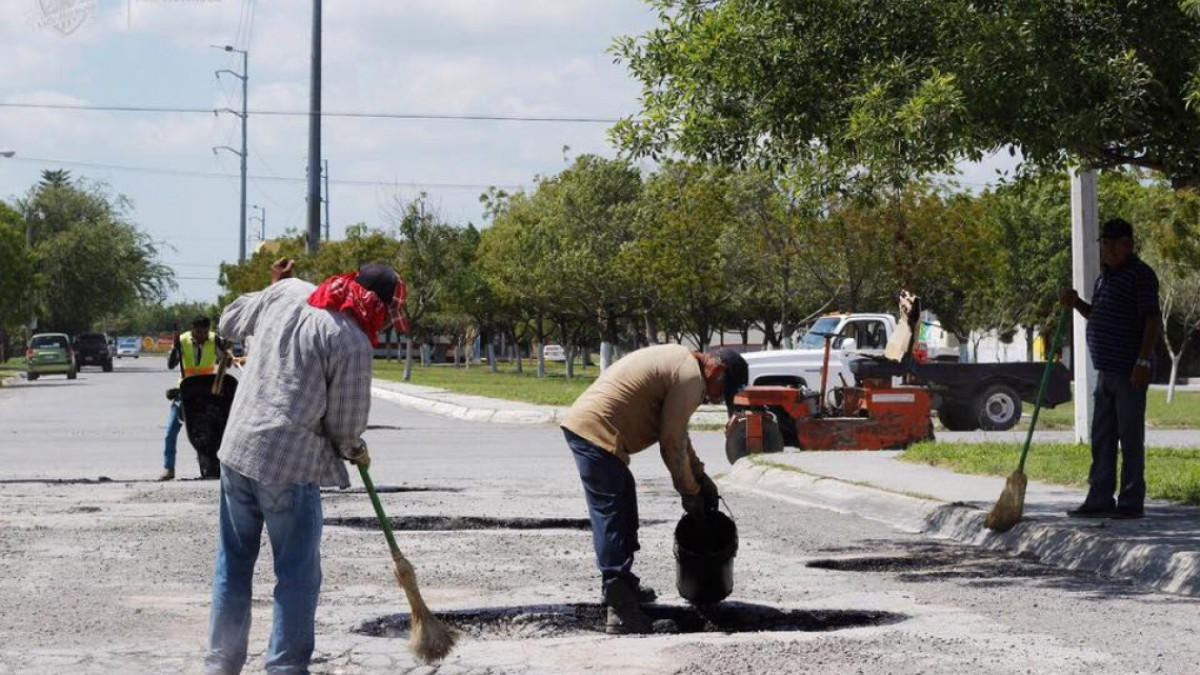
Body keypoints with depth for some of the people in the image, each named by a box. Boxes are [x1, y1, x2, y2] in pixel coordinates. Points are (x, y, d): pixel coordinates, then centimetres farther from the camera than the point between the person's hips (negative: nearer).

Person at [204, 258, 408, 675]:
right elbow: (346, 422, -6)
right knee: (297, 575, 6)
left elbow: (231, 322, 22)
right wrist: (355, 452, 16)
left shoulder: (287, 292, 5)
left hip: (237, 449, 7)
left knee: (233, 563, 16)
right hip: (290, 463, -7)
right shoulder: (352, 341, -13)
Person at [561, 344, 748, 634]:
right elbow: (672, 443, -10)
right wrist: (689, 492, 2)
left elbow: (676, 432, 27)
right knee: (612, 520, -11)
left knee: (621, 514, 21)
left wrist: (701, 477, 26)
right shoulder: (691, 378, -13)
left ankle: (623, 586, 33)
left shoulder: (680, 360, 19)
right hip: (597, 433, -11)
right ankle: (621, 610, -12)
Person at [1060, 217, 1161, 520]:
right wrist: (1077, 304, 10)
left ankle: (1131, 502, 1)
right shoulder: (1105, 276, 17)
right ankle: (1100, 499, 16)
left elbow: (1153, 320, -16)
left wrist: (1143, 361, -23)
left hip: (1129, 371, -9)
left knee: (1130, 437, -4)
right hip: (1106, 370, 9)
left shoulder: (1140, 274, -10)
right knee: (1101, 438, 11)